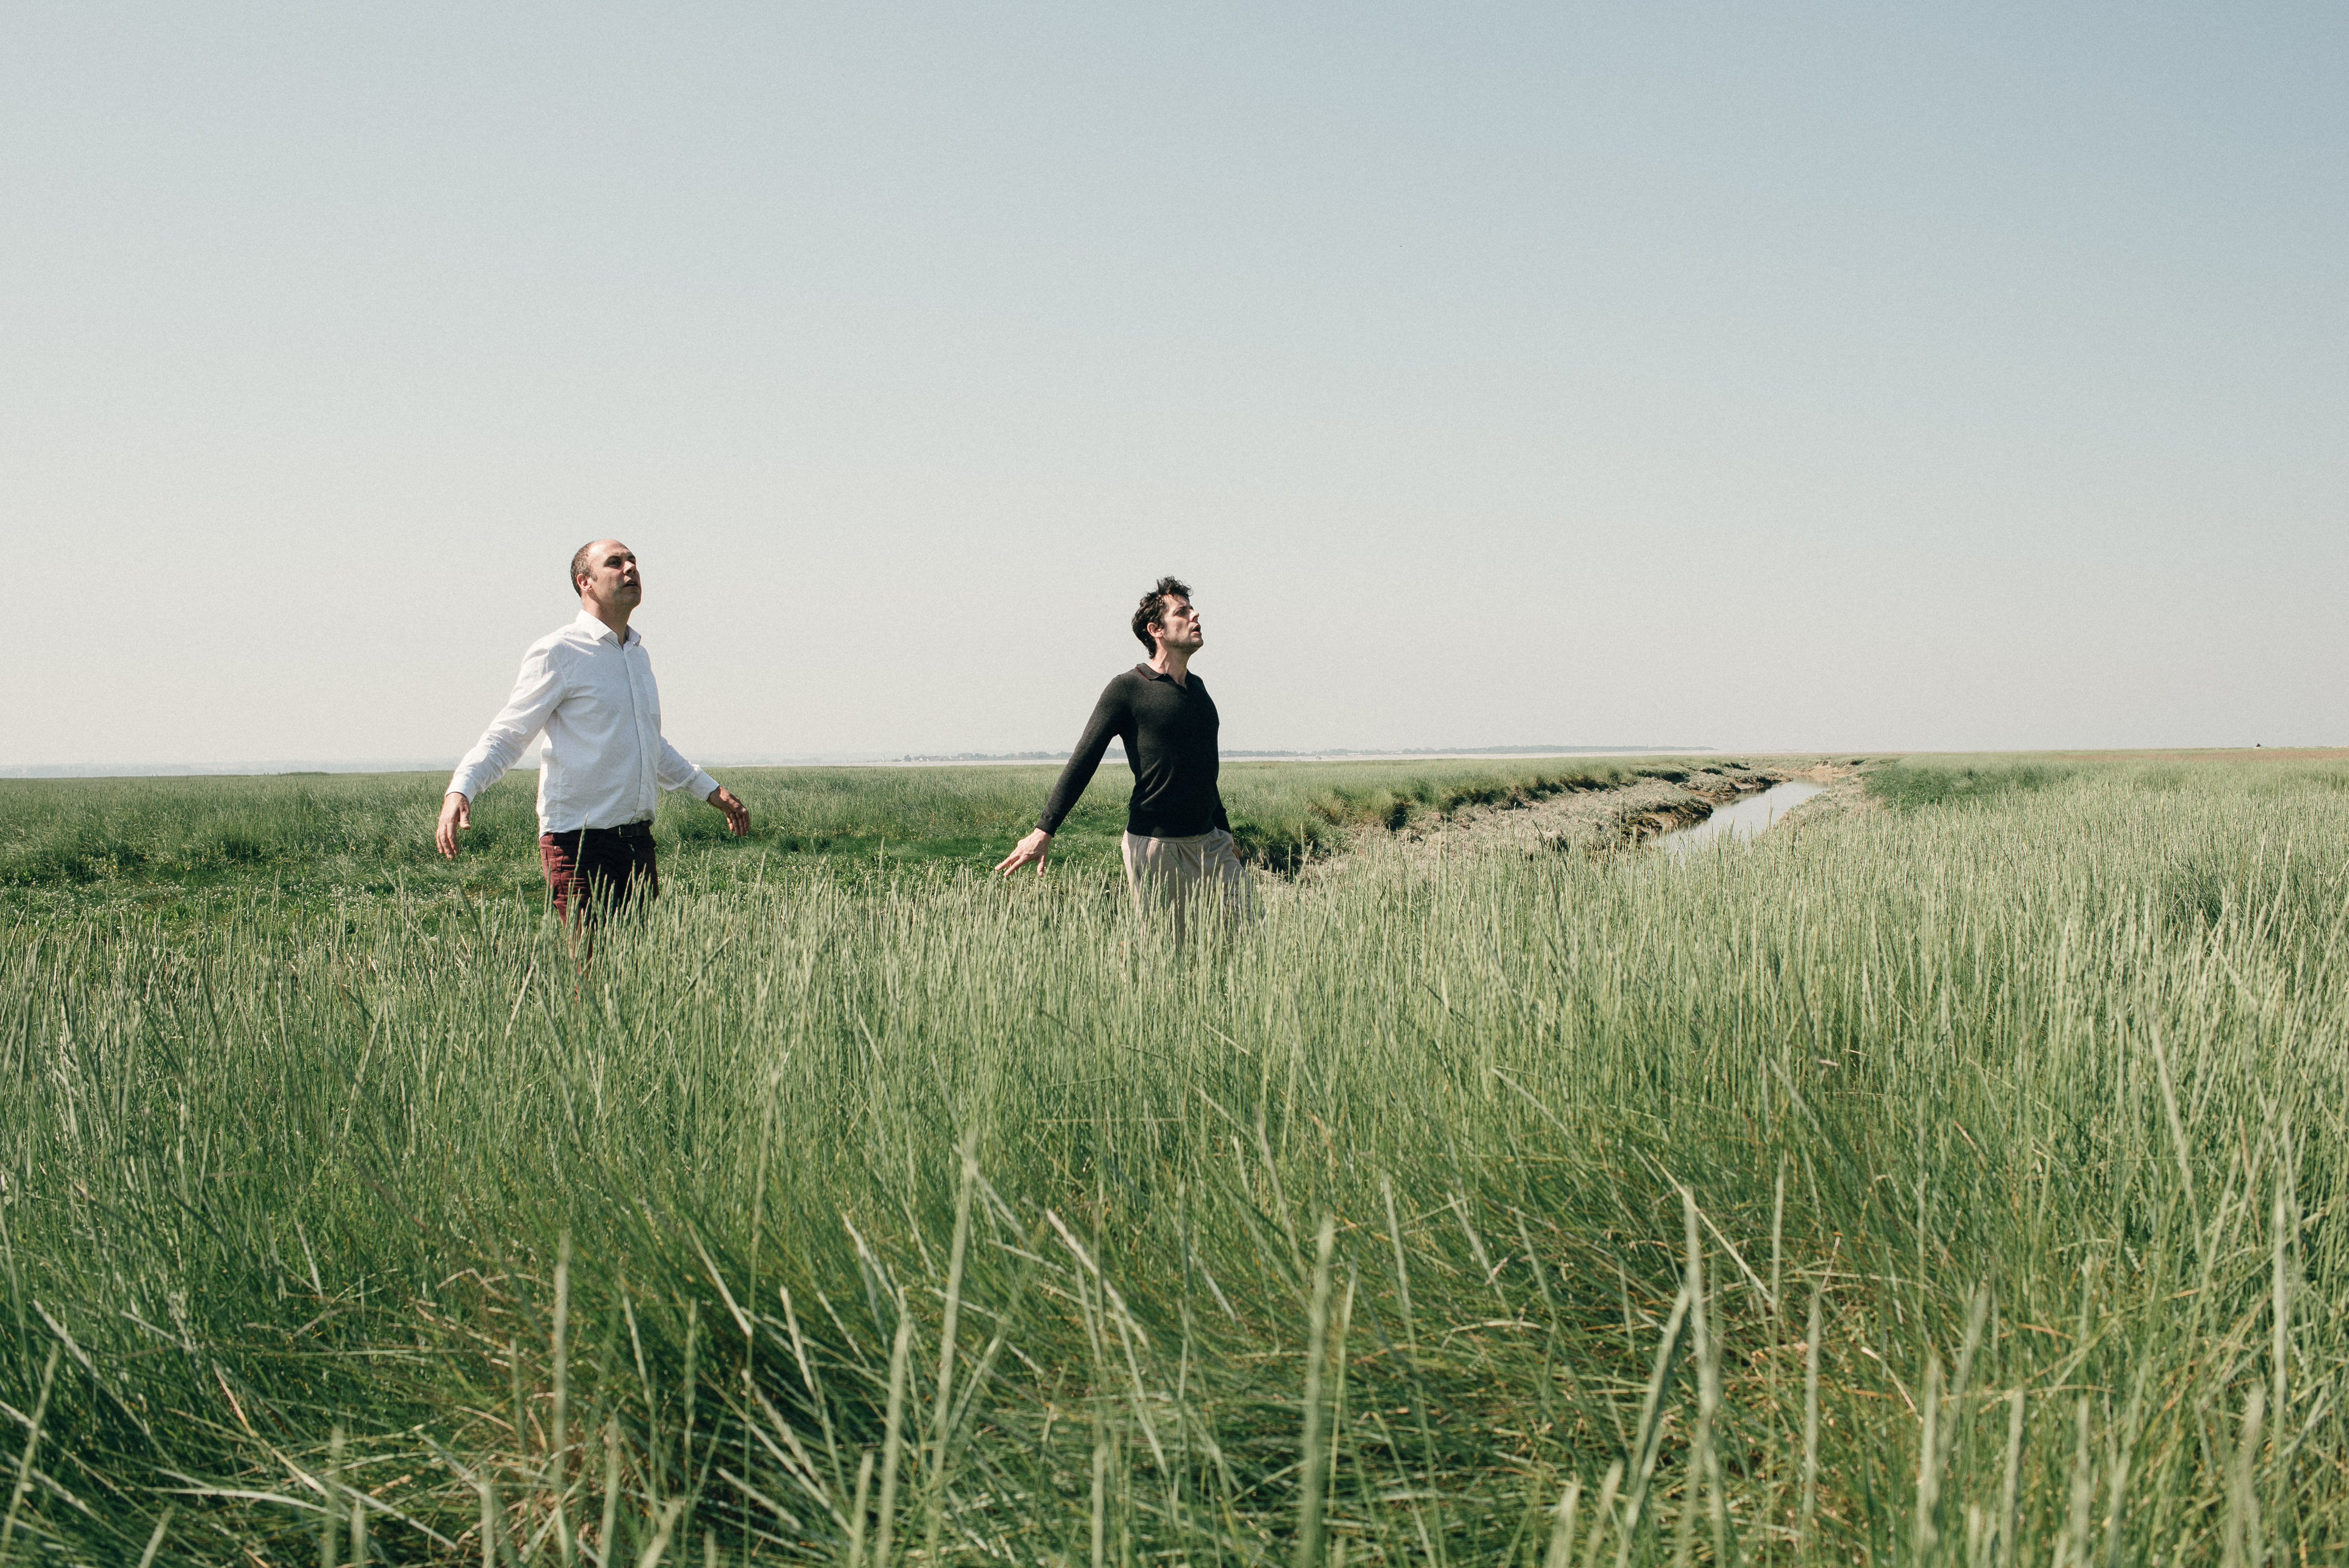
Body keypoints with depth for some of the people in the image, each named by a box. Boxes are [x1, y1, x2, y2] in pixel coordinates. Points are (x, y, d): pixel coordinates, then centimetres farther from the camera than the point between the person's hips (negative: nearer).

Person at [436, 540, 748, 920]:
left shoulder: (637, 655, 16)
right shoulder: (557, 653, -6)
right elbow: (505, 736, -9)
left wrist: (708, 788, 35)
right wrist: (459, 790, -25)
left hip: (638, 842, 7)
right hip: (580, 843, -7)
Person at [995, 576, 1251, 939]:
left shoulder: (1197, 688, 15)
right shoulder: (1128, 689, -5)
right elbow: (1083, 760, -8)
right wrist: (1044, 831, -14)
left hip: (1209, 842, 6)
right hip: (1155, 846, -6)